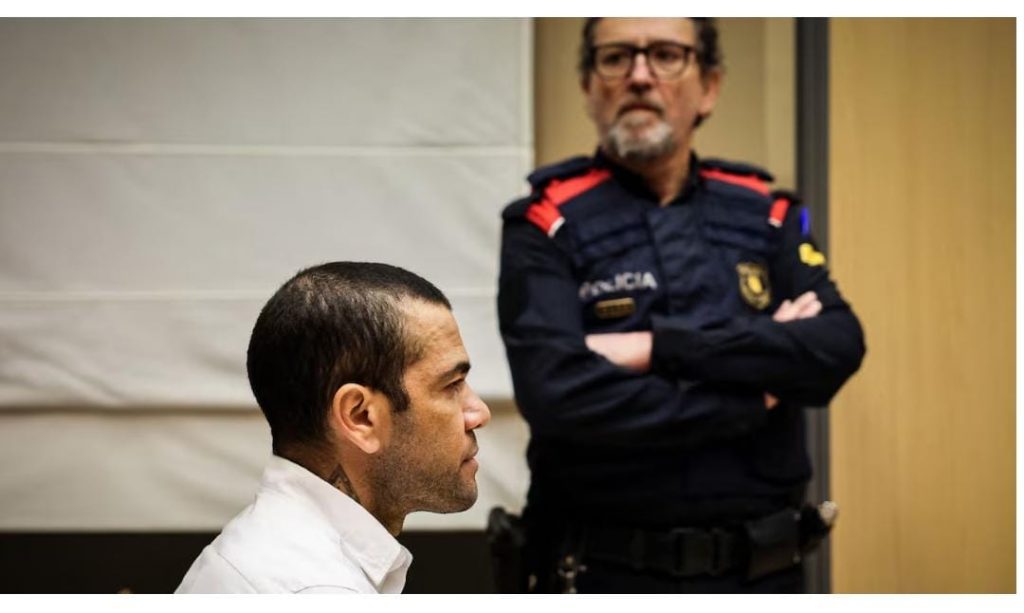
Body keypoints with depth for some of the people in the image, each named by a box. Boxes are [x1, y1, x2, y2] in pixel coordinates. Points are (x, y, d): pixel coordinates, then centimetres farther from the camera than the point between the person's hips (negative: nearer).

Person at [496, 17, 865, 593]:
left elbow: (838, 347, -10)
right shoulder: (548, 226, -5)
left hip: (761, 574, 3)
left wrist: (661, 349, -18)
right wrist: (752, 395, -12)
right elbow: (559, 394, -20)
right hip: (607, 574, -3)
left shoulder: (766, 214, 6)